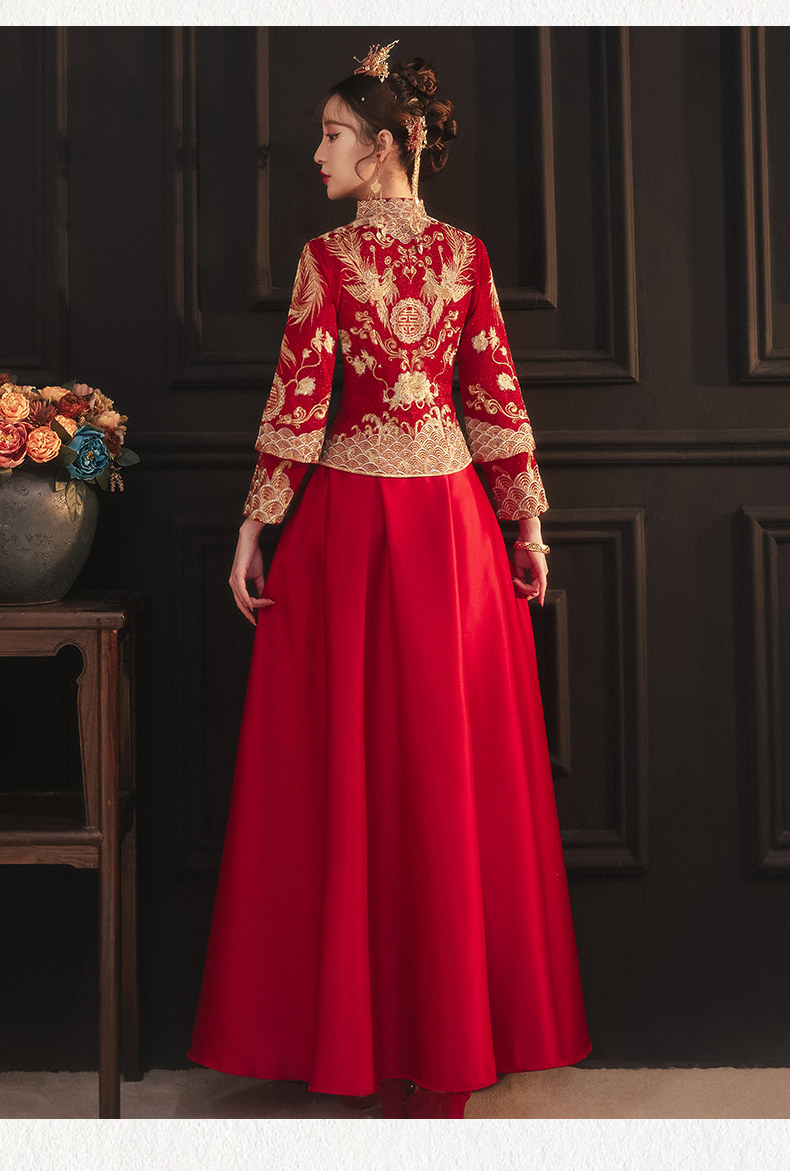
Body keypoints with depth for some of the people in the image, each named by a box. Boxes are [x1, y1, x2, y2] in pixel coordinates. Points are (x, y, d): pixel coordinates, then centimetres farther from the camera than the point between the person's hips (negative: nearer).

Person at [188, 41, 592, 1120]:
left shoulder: (328, 258, -7)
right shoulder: (468, 254, 3)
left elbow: (297, 403, -9)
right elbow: (498, 397, 2)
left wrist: (254, 526, -2)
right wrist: (529, 523, 8)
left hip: (349, 516, -3)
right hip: (452, 515, 3)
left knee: (348, 761, 7)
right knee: (455, 763, 9)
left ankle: (356, 1025, 18)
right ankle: (454, 1030, 20)